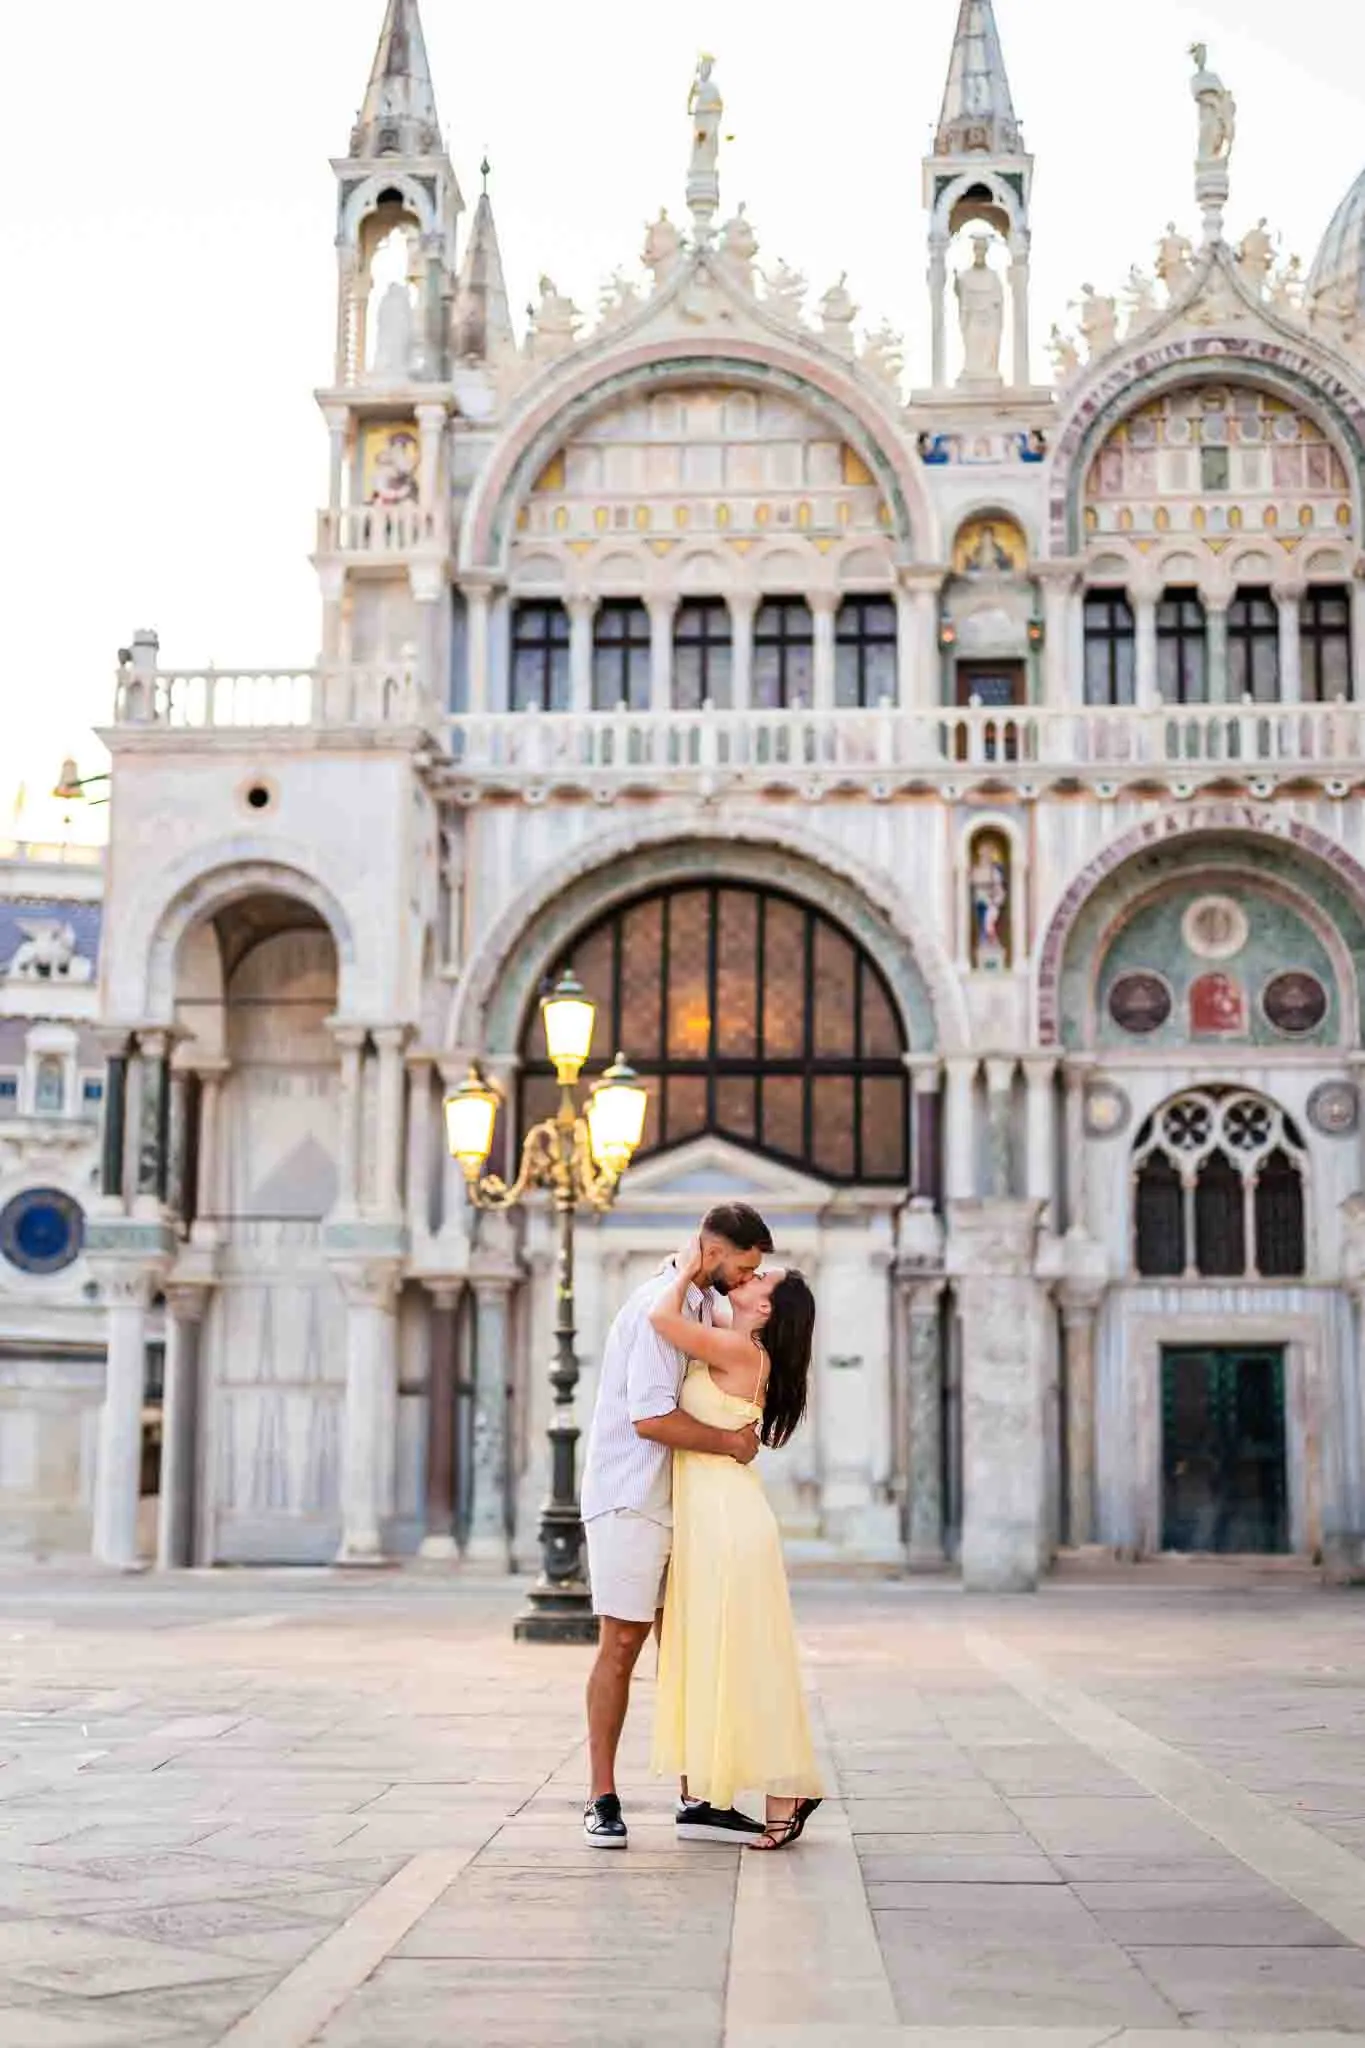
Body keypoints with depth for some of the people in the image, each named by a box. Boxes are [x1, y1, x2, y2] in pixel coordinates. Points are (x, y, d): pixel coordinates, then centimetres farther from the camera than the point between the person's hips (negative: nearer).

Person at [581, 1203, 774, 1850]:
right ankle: (602, 1800, 5)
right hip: (630, 1500, -9)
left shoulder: (703, 1305, 14)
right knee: (621, 1647, -4)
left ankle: (695, 1801, 12)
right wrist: (729, 1442, -13)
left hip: (678, 1502, 9)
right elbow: (650, 1417, -23)